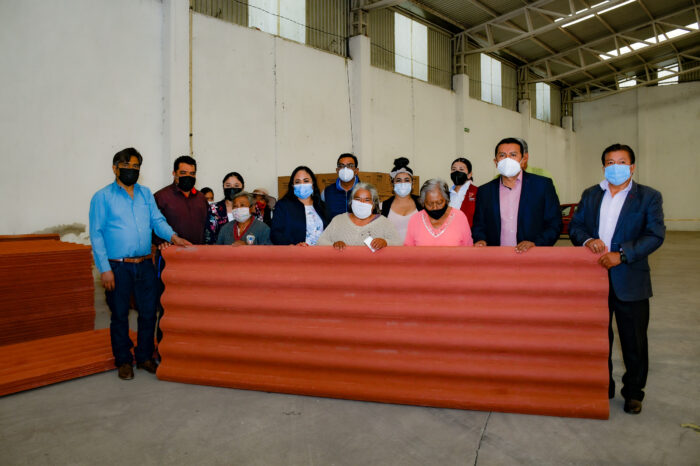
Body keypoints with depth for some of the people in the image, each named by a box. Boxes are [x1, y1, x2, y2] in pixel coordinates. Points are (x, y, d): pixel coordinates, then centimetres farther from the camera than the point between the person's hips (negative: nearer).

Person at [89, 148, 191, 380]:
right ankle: (123, 361, 24)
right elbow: (96, 234, -3)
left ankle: (145, 357, 25)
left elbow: (157, 220, 10)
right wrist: (104, 269, -10)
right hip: (118, 267, -3)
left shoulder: (146, 193, 13)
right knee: (120, 315, 8)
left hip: (145, 264, 4)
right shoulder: (102, 197, 0)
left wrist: (172, 236, -12)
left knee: (149, 312, 8)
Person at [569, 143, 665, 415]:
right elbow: (575, 226, 6)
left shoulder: (649, 197, 0)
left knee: (634, 341, 8)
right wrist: (587, 240, -16)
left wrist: (622, 255, -21)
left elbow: (655, 235, -9)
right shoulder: (590, 195, 10)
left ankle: (633, 392, 27)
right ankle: (602, 387, 31)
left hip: (630, 282, -3)